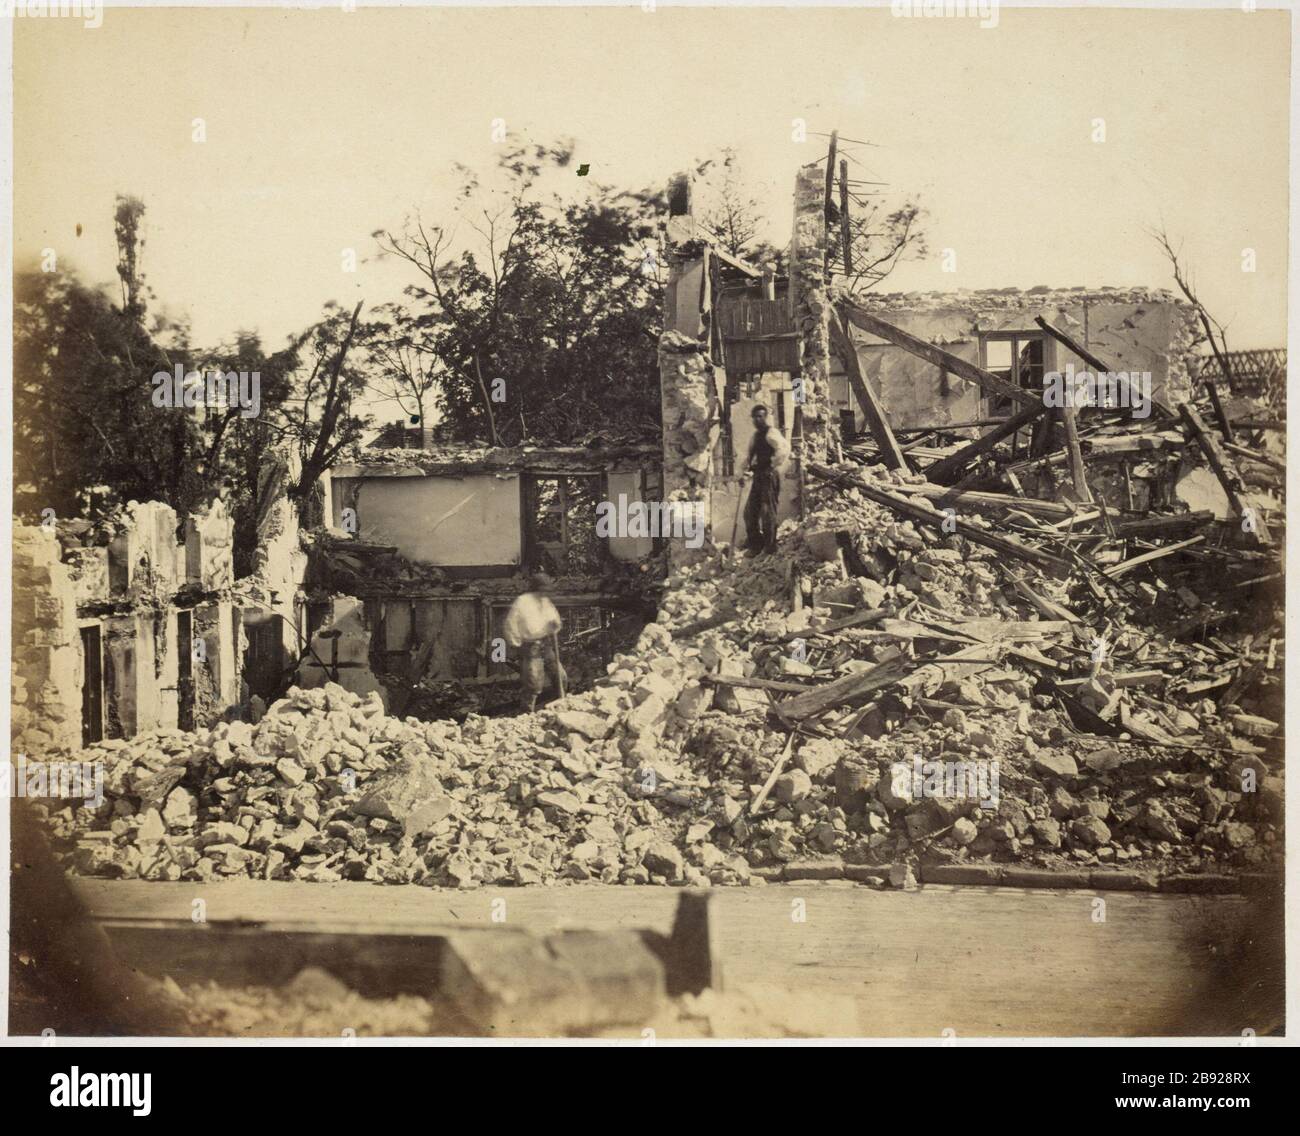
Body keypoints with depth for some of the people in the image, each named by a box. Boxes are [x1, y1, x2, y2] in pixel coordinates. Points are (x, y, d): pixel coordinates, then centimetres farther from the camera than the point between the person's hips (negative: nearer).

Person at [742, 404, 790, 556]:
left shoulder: (771, 433, -13)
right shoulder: (755, 435, 16)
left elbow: (784, 448, -28)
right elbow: (750, 454, 27)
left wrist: (774, 465, -21)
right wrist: (746, 465, 9)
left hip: (769, 477, -9)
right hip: (758, 477, 9)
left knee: (767, 512, -5)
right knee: (750, 512, 11)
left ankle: (770, 547, 3)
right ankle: (754, 544, 22)